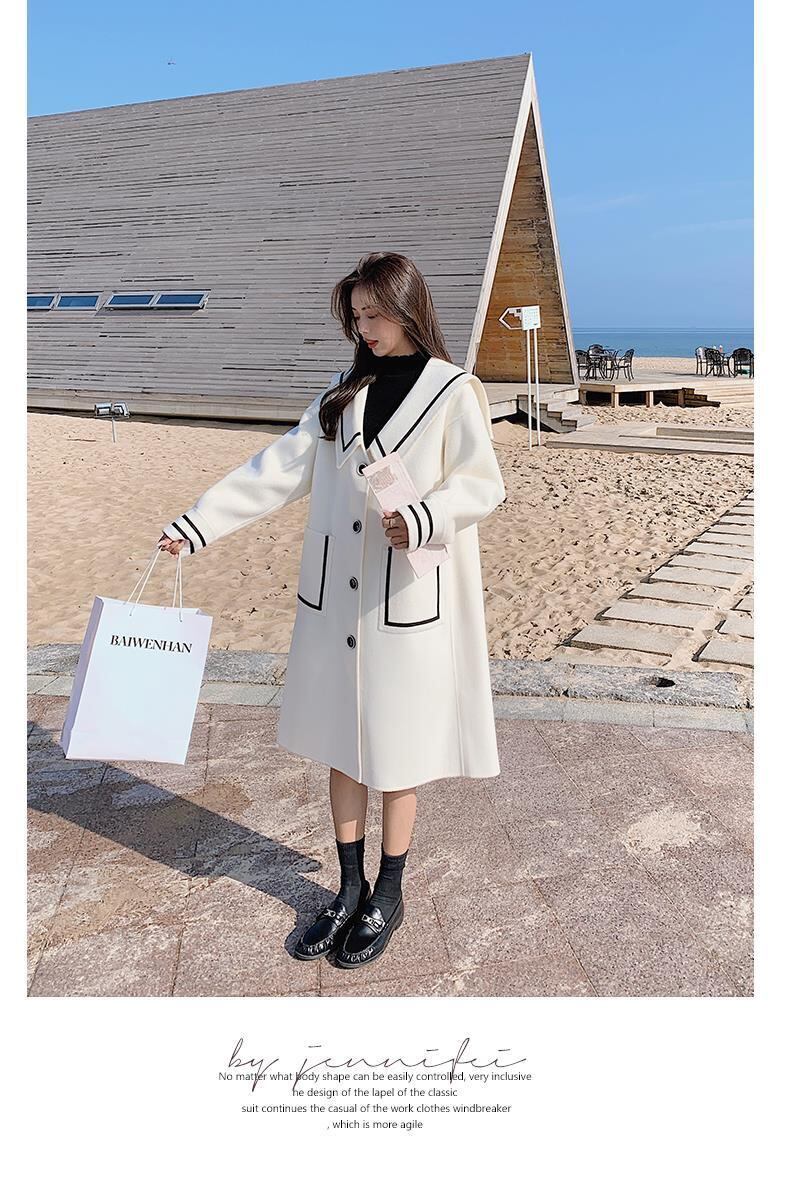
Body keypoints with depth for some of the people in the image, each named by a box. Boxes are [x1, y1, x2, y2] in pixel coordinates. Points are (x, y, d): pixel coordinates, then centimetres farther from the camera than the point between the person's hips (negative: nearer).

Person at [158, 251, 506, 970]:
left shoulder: (454, 392, -3)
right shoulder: (344, 393, 11)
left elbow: (483, 485, -5)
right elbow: (279, 470, 7)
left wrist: (422, 518, -24)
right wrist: (197, 524, 1)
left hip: (408, 601, -5)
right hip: (336, 596, 5)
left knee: (396, 749, 6)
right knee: (340, 743, 12)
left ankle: (389, 895, 25)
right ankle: (350, 888, 29)